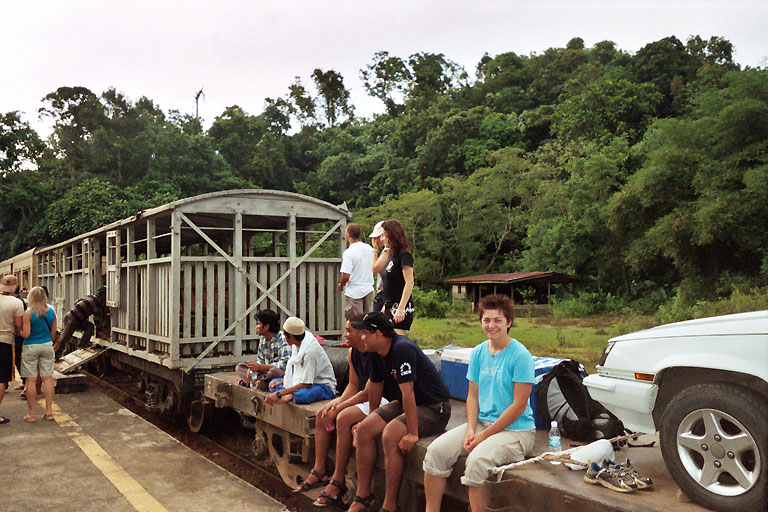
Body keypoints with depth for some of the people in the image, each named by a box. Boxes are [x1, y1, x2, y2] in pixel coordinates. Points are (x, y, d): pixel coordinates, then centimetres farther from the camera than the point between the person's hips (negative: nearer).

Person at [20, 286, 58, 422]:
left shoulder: (28, 313, -11)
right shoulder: (51, 311, 3)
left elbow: (26, 334, -13)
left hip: (31, 347, -4)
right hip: (47, 345, 4)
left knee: (31, 380, 2)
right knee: (48, 377, 7)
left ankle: (31, 413, 7)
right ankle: (49, 411, 9)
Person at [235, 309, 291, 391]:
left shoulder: (283, 339, -19)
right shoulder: (263, 339, 7)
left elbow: (284, 365, -28)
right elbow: (260, 360, 14)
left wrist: (259, 366, -24)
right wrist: (252, 368, -10)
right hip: (266, 372, 8)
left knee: (274, 371, -42)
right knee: (239, 367, 4)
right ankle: (258, 381, -18)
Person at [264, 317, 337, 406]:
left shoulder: (309, 350, -29)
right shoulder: (296, 343, -2)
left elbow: (306, 384, -28)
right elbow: (293, 366, 16)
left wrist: (279, 394, -26)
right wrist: (282, 381, 2)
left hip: (324, 386, -10)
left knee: (301, 396, -40)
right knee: (273, 383, 9)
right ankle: (290, 395, -13)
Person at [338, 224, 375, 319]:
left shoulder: (348, 252, -17)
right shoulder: (369, 248, 4)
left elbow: (346, 276, -20)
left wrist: (340, 285, -3)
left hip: (354, 293, -6)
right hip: (369, 290, 6)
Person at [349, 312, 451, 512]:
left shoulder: (402, 349, -25)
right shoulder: (379, 353, 5)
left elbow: (407, 393, -27)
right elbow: (375, 386, 20)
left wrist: (413, 433, -27)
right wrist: (373, 419, 30)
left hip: (434, 408, -9)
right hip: (404, 404, 9)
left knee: (390, 435, -29)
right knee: (364, 430, -5)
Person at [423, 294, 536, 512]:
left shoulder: (520, 355, -13)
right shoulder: (478, 352, 7)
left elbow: (519, 405, -14)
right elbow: (473, 396, 10)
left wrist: (485, 435, -15)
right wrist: (471, 429, -6)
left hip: (515, 429, -6)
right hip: (482, 422, 6)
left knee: (477, 459, -31)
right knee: (436, 449, -11)